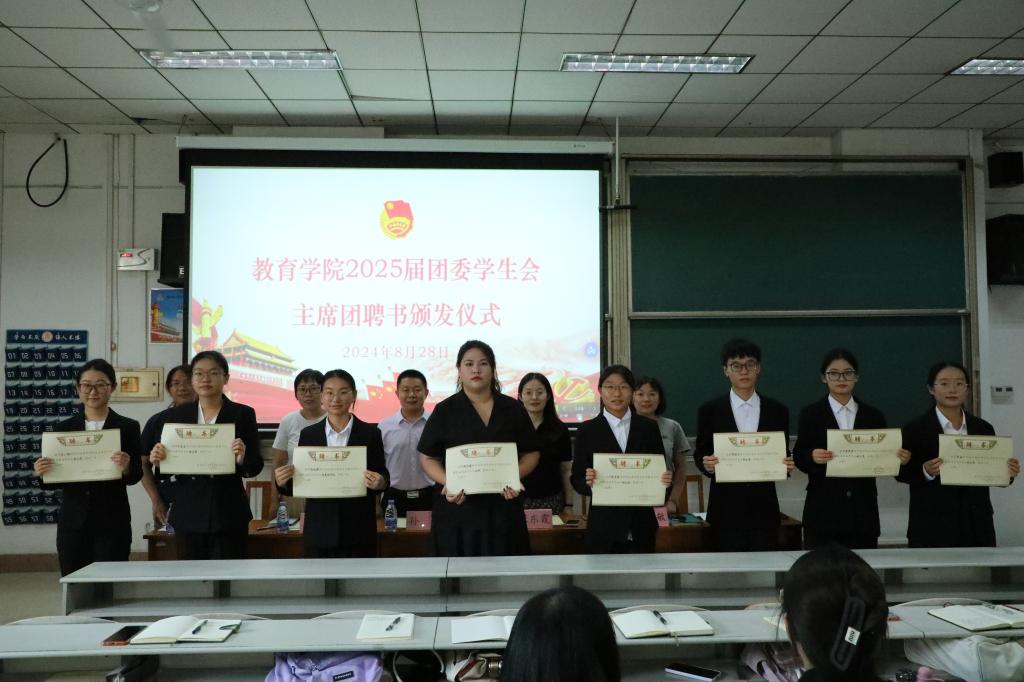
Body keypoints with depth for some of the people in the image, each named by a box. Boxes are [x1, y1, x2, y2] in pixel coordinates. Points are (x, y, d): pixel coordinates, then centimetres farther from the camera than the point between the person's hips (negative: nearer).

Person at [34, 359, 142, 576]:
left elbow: (136, 476, -4)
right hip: (73, 522, 2)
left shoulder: (127, 427, 2)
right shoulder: (63, 428, 8)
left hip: (111, 523, -2)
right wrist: (43, 473, -12)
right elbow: (54, 481, 9)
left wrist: (126, 467, -24)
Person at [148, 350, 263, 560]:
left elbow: (256, 466, 1)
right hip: (188, 514, 2)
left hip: (228, 515, -2)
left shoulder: (242, 414, 1)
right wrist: (157, 460, -9)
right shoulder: (176, 415, 8)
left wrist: (242, 459, -19)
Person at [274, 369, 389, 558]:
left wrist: (379, 482, -18)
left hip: (358, 531, -1)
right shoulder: (308, 434, 6)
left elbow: (382, 475, 4)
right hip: (319, 531, 1)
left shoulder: (370, 434, 2)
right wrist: (284, 482, -12)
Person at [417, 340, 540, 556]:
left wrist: (515, 476, -8)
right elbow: (428, 458, 5)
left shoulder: (513, 409, 8)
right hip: (457, 512, -1)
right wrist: (447, 482, -13)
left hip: (503, 510, 1)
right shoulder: (445, 411, 3)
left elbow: (531, 453, 11)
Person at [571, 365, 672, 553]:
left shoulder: (648, 428, 7)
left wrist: (665, 480, -10)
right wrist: (588, 481, -20)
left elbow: (660, 469, 11)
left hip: (641, 525, 2)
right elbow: (576, 480, 1)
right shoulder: (587, 430, 2)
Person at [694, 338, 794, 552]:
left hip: (763, 508, 1)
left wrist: (787, 465, -10)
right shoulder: (710, 411, 3)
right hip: (726, 510, -1)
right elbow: (700, 454, 6)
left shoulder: (777, 411, 8)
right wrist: (706, 464, -15)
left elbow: (783, 455, 12)